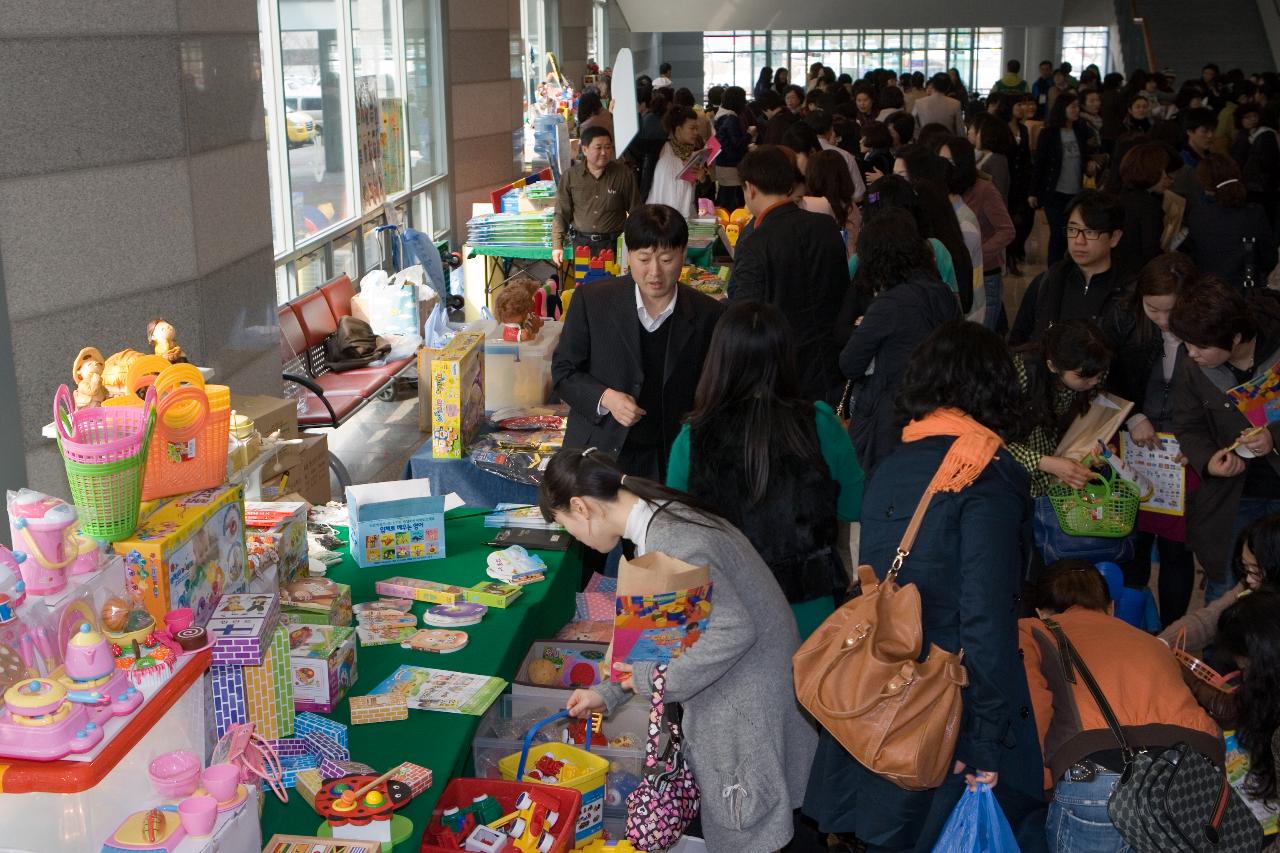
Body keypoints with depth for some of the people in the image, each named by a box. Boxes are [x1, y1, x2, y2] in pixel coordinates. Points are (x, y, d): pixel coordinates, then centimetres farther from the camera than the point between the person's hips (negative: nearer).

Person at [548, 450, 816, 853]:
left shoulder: (672, 546, -27)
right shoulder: (663, 517, 4)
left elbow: (733, 630, -29)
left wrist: (653, 680, -18)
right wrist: (609, 692, 14)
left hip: (746, 696, -9)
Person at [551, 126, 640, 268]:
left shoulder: (623, 174, 0)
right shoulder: (570, 175, 1)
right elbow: (562, 213, 4)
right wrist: (557, 245, -3)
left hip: (613, 244, -1)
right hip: (581, 243, 1)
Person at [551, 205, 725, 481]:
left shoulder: (708, 315, -5)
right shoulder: (592, 300, -7)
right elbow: (563, 370, 0)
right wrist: (604, 398, -18)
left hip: (669, 458, 1)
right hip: (598, 450, 0)